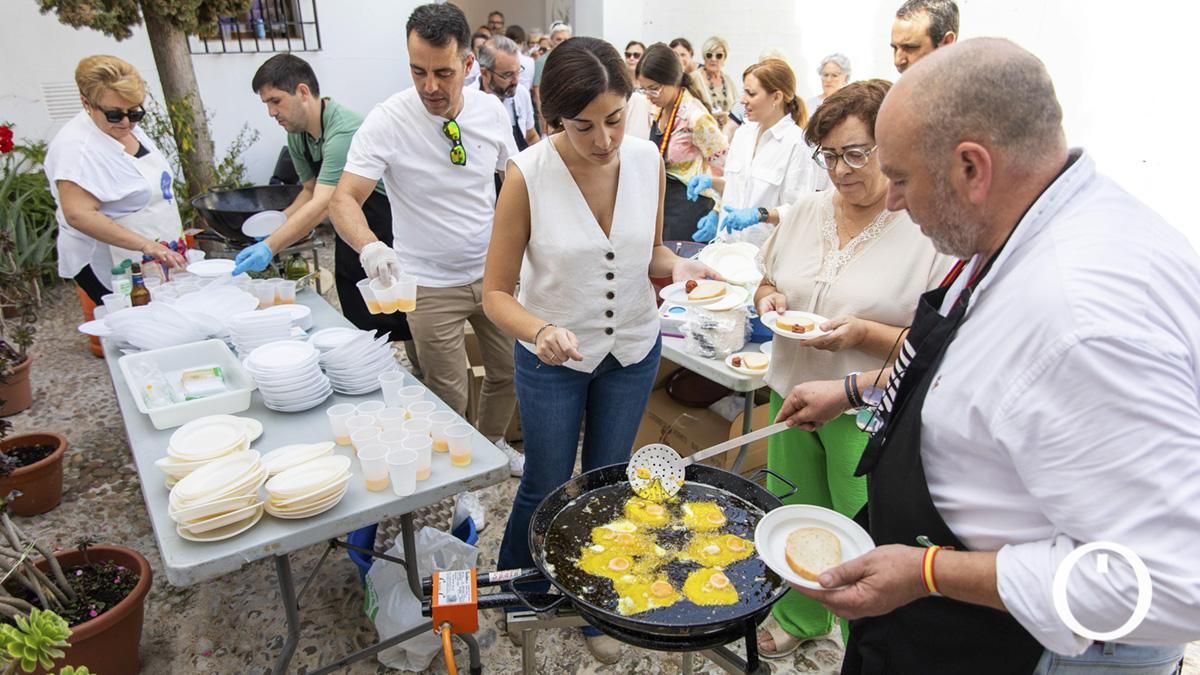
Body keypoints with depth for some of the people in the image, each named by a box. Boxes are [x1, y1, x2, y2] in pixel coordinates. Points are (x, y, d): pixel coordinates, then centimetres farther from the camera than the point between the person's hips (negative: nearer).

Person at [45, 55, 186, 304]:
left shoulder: (128, 130, 7)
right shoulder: (77, 147, -19)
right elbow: (79, 214, -28)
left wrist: (173, 232, 18)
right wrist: (146, 244, -34)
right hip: (112, 272, -8)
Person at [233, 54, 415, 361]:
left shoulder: (343, 129, -25)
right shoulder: (297, 136, 4)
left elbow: (323, 205, -31)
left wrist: (269, 247, -34)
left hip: (388, 229, -8)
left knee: (407, 326, 0)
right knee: (361, 328, 12)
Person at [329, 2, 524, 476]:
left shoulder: (491, 110, -5)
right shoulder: (387, 122, -17)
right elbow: (344, 198, -21)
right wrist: (369, 246, -42)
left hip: (495, 272, 4)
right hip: (431, 285, -4)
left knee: (509, 371, 16)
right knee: (448, 395, 7)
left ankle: (492, 444, 45)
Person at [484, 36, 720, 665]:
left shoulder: (647, 158, -11)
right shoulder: (528, 174, -22)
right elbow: (496, 291, -17)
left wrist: (678, 265, -17)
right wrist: (541, 330, -36)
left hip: (633, 348, 3)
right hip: (551, 356, -3)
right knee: (546, 487, 14)